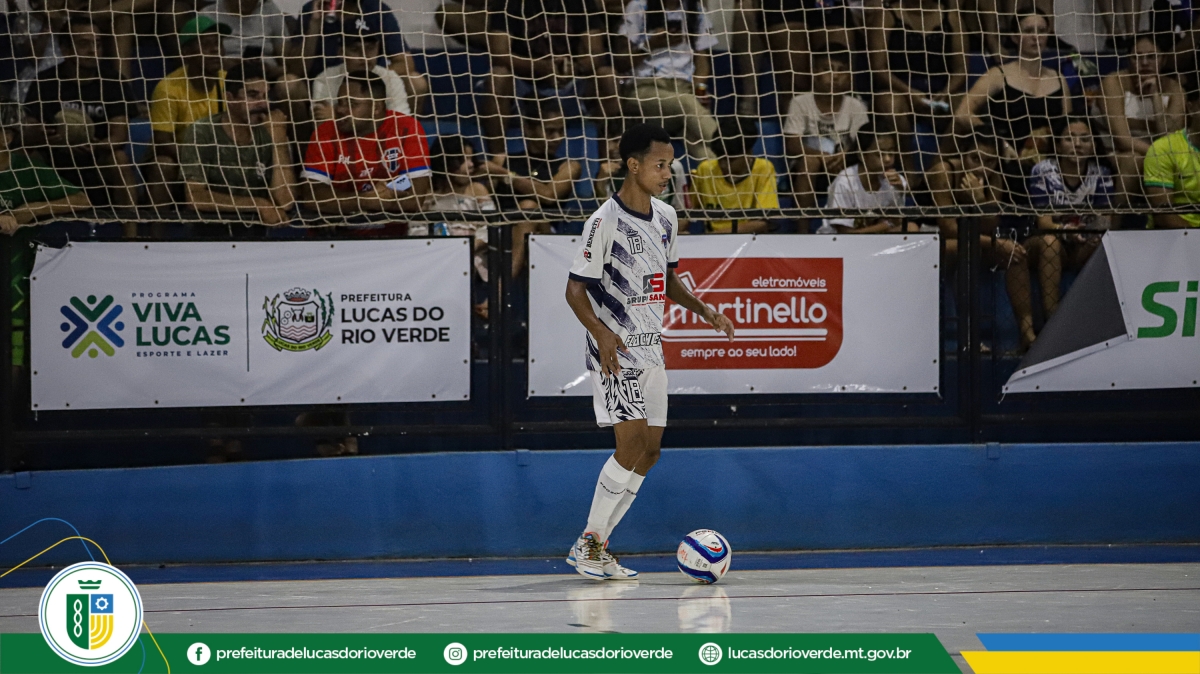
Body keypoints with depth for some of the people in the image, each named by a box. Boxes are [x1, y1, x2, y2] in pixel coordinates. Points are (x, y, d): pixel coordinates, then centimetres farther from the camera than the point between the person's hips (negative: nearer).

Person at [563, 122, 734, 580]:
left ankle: (596, 547, 12)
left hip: (650, 350, 8)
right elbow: (575, 289, -13)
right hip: (614, 352, -8)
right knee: (632, 442, -16)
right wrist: (601, 332, -28)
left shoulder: (666, 218, 9)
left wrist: (703, 310, 7)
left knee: (649, 451, 5)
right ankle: (588, 543, -5)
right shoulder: (605, 221, -15)